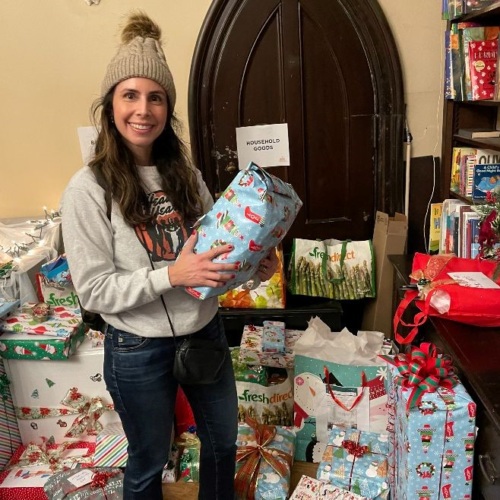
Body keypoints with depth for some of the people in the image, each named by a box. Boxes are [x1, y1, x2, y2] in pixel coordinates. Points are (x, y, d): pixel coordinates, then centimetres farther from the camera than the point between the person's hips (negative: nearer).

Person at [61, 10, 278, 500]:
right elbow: (93, 291, -17)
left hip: (206, 331, 6)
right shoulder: (88, 189, -15)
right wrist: (172, 275, -28)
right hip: (139, 350, -5)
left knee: (223, 438, 25)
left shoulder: (185, 173, 0)